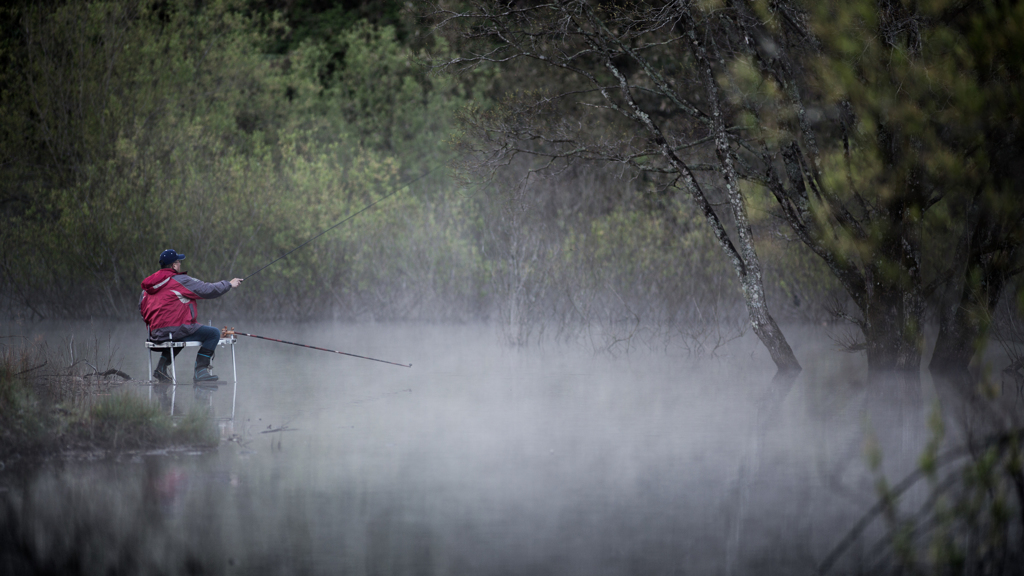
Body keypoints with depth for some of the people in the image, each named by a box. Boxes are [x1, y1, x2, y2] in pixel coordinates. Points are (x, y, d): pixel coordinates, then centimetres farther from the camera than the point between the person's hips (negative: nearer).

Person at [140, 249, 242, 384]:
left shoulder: (149, 284, 13)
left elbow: (142, 308, 18)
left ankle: (161, 367, 26)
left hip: (156, 333, 8)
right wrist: (229, 284, 8)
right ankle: (200, 371, -9)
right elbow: (207, 290, -6)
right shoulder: (180, 280, -9)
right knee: (213, 334, -2)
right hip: (175, 330, -8)